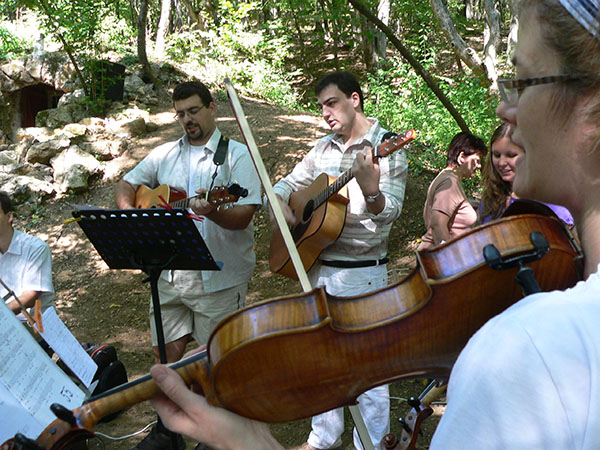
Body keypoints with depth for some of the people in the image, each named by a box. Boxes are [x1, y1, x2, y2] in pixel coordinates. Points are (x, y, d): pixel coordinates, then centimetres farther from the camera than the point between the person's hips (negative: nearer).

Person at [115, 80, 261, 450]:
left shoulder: (237, 155, -5)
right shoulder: (164, 154, 11)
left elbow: (244, 215, -15)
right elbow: (126, 186, 18)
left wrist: (212, 211, -35)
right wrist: (131, 217, -2)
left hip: (219, 277, -4)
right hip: (170, 274, 5)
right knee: (166, 352, 13)